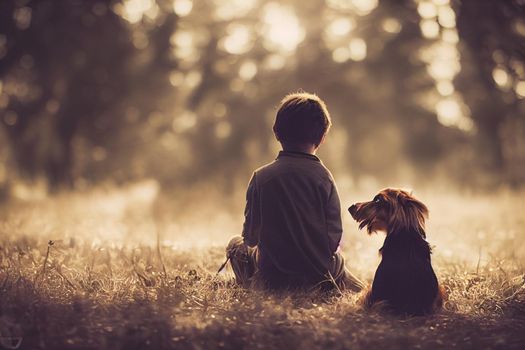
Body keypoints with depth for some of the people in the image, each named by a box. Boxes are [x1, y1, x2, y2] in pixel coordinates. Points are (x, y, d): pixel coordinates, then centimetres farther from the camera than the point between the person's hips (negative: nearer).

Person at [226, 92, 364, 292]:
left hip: (273, 279, -1)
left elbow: (250, 237, -3)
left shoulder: (260, 177, -8)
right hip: (321, 279, 1)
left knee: (236, 245, 26)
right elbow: (334, 237, -8)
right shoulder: (323, 176, -10)